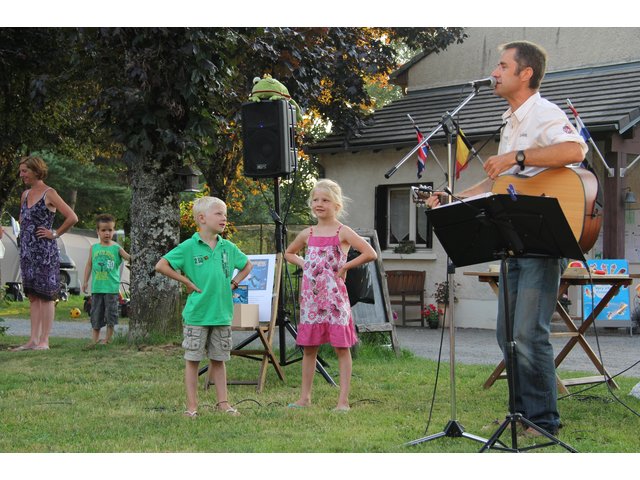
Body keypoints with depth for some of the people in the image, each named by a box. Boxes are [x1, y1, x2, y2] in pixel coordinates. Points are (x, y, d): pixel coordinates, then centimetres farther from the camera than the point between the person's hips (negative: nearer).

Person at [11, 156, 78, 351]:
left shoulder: (49, 194, -9)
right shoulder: (25, 194, 13)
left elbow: (72, 218, -16)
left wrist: (55, 233, -11)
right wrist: (25, 232, 15)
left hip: (45, 252, -8)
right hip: (27, 251, 8)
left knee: (46, 295, -3)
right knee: (33, 296, 9)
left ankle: (44, 341, -1)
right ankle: (33, 339, 11)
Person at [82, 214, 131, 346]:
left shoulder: (116, 248, 0)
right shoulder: (94, 248, 8)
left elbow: (129, 257, -9)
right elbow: (89, 265, 14)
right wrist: (85, 281, 12)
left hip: (112, 288, -3)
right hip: (97, 287, 3)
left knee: (111, 315, 0)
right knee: (96, 315, 6)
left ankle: (108, 339, 10)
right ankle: (94, 339, 13)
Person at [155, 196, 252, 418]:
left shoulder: (228, 247, 6)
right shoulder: (189, 247, -8)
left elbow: (247, 265, 23)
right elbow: (161, 265, -11)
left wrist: (234, 283, 8)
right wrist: (186, 282, -10)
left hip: (222, 314, 4)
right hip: (197, 314, -4)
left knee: (218, 359, 12)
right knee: (193, 360, 3)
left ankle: (223, 402, 19)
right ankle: (192, 406, 9)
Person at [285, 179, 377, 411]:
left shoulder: (343, 232, -5)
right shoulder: (308, 234, 10)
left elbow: (370, 254, -15)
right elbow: (289, 253, 27)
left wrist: (345, 266, -11)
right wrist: (304, 264, 9)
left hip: (334, 296, -5)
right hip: (310, 295, 5)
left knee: (341, 347, -2)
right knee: (308, 346, 9)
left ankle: (343, 399, 1)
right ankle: (305, 396, 18)